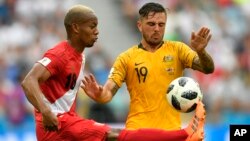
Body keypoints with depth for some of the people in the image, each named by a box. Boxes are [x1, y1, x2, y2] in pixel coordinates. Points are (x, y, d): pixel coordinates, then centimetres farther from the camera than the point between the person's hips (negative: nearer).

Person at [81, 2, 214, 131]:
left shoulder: (177, 50, 4)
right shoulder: (126, 58, 3)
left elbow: (208, 69, -7)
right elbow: (108, 92, -3)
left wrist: (200, 51, -29)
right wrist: (99, 95, -27)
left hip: (170, 130, 1)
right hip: (136, 131, -1)